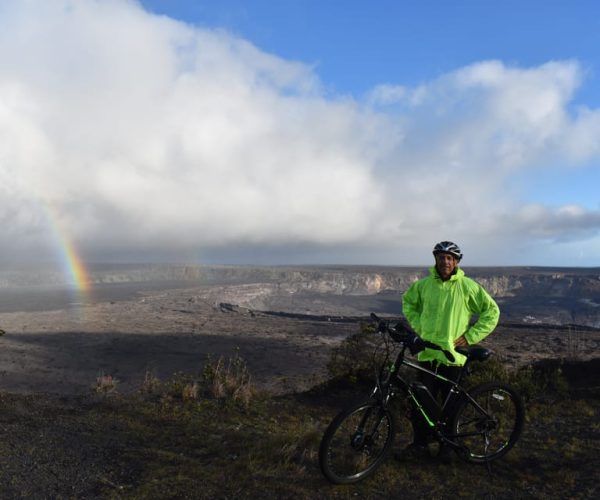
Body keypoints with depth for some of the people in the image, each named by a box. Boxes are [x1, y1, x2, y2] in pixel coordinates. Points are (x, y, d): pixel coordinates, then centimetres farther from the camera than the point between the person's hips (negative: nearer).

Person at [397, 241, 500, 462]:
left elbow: (492, 310, 2)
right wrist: (418, 326, 7)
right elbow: (408, 302, 20)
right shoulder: (424, 284, 2)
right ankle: (419, 444, 19)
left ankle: (447, 446, 29)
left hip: (453, 355, -2)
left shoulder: (468, 286, -4)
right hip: (427, 353, 2)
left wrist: (471, 336, -4)